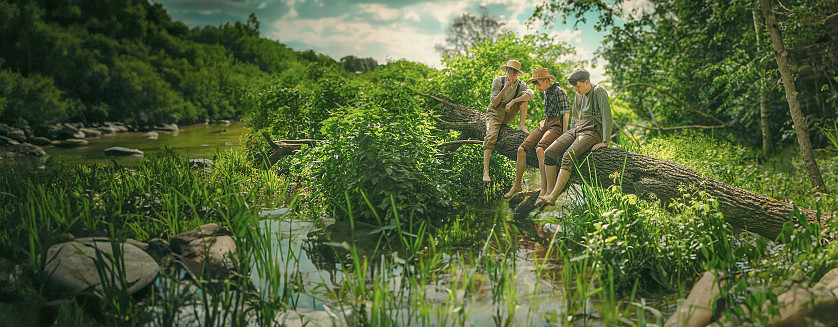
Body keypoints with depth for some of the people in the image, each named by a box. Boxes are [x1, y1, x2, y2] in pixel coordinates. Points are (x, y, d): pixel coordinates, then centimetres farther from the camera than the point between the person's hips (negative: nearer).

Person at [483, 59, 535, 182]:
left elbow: (531, 94, -27)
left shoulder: (521, 85, -3)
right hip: (496, 112, -3)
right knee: (491, 135, -30)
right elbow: (494, 103, -14)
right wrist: (505, 88, -23)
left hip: (509, 113, 3)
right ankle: (485, 171, -35)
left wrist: (512, 101, -37)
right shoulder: (498, 81, -8)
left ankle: (522, 125, -18)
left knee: (524, 95, -16)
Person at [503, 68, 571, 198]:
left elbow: (566, 114, -15)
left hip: (556, 126, -8)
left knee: (540, 149, -33)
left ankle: (544, 189, -33)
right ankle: (516, 185, 4)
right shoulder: (545, 93, 16)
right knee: (522, 149, -7)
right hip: (546, 124, 8)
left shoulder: (559, 92, -11)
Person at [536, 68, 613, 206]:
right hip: (578, 129, 8)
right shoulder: (579, 95, 15)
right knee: (549, 153, -12)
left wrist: (606, 142, -20)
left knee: (568, 157, -31)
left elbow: (607, 117, -16)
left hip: (593, 131, -8)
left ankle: (553, 196, -37)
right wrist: (572, 136, 23)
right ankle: (549, 192, -15)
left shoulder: (599, 92, -10)